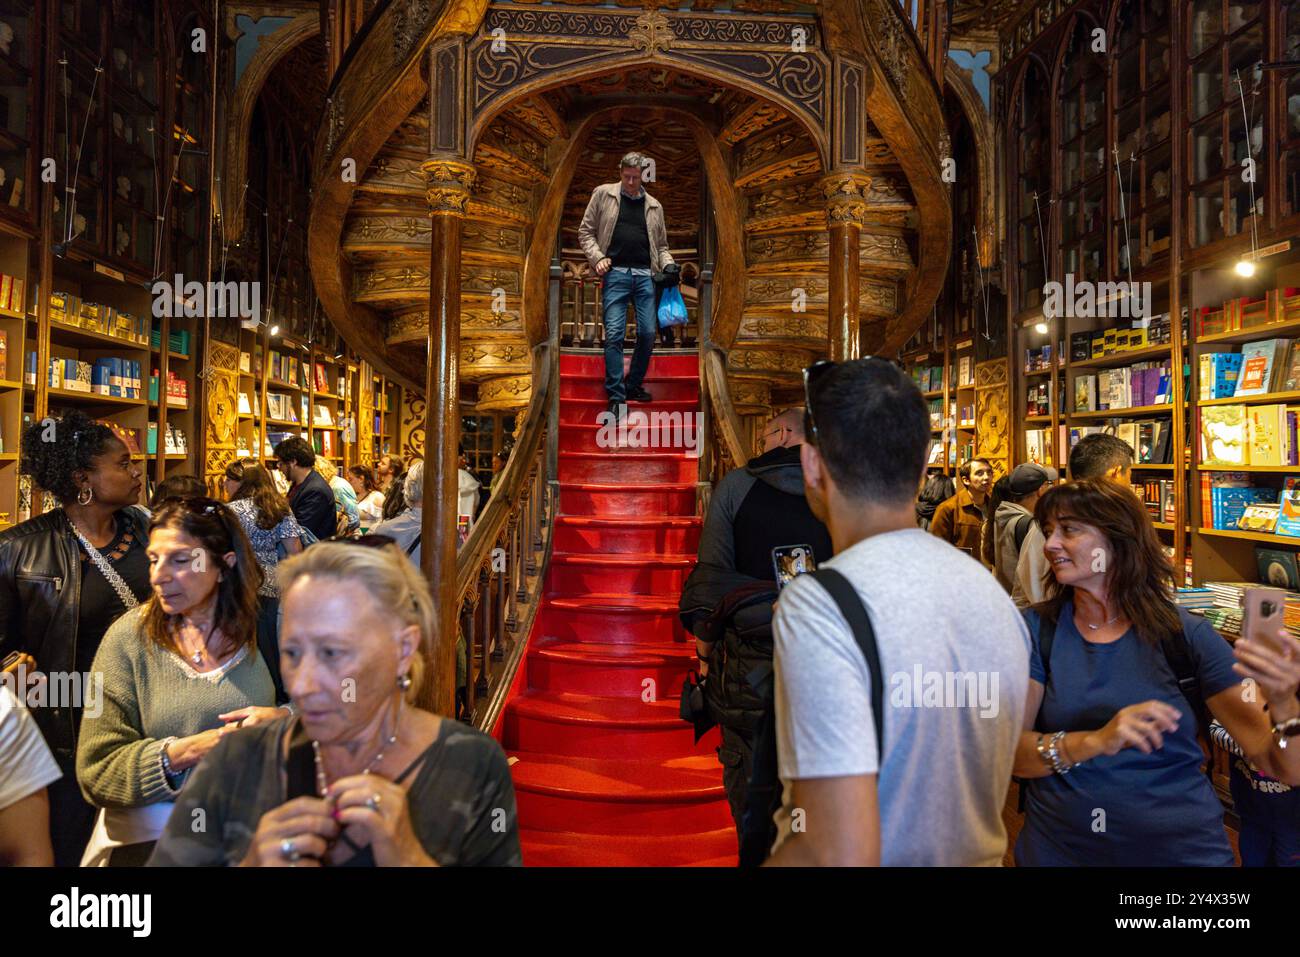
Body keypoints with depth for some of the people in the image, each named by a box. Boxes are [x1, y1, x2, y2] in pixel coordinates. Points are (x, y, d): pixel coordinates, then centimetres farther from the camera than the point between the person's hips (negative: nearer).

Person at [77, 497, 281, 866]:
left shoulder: (262, 624, -1)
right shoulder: (129, 635, -2)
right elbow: (97, 770, -3)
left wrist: (284, 719, -14)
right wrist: (186, 751, -17)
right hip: (151, 832, 0)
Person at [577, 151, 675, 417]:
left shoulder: (654, 205, 18)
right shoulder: (603, 194, 10)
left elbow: (661, 245, 23)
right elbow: (585, 231, 9)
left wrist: (668, 265, 4)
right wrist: (597, 257, -7)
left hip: (645, 275, 3)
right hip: (615, 273, -3)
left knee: (648, 333, -1)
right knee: (614, 334, -9)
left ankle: (634, 385, 17)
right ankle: (616, 396, -5)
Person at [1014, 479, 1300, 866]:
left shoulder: (1187, 635, -9)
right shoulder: (1035, 629, -8)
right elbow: (1004, 748, -15)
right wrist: (1094, 741, -31)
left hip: (1182, 847, 0)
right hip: (1058, 848, 0)